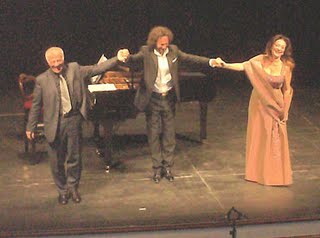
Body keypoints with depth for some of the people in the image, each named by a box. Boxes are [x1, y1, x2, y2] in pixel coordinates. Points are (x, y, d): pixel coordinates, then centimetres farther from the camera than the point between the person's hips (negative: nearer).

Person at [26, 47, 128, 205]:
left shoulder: (75, 69, 0)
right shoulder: (42, 80, -5)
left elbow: (96, 69, 2)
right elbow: (36, 105, 2)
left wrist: (117, 59, -5)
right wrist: (30, 127, 6)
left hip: (73, 120, 2)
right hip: (55, 124, -1)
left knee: (74, 157, 11)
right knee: (57, 161, 7)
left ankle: (73, 187, 31)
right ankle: (62, 191, 26)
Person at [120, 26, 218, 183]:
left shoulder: (173, 51, -1)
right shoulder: (146, 52, -10)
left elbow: (190, 58, 0)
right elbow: (134, 59, -22)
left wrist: (210, 62, -9)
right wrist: (125, 57, -46)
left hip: (168, 98, 3)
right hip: (152, 99, -3)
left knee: (169, 134, 9)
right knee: (154, 134, 6)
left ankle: (167, 167, 21)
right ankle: (157, 168, 16)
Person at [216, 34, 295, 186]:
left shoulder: (286, 67, -9)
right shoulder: (261, 60, -7)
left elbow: (287, 90, -3)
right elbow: (242, 66, -16)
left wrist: (285, 112, -3)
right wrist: (225, 65, -31)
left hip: (276, 106, -1)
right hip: (259, 104, 1)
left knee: (275, 141, 3)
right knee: (257, 137, 10)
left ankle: (275, 173, 18)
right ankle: (257, 172, 25)